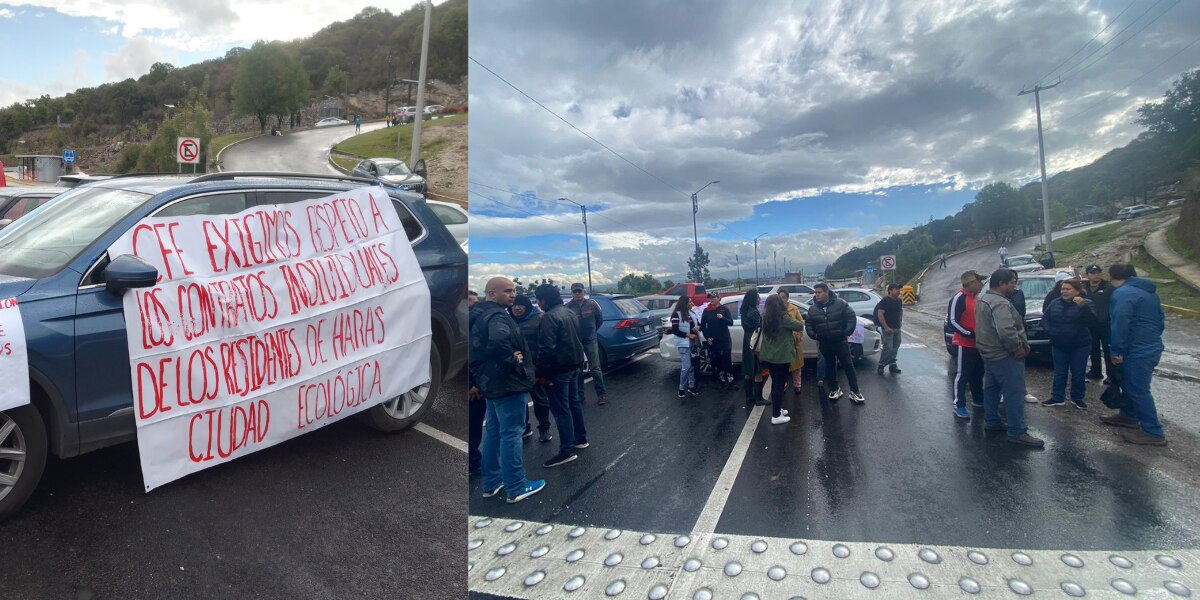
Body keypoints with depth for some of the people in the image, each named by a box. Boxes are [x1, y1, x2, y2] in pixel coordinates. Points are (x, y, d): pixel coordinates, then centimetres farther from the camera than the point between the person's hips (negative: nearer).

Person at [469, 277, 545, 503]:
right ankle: (516, 488, 6)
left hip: (491, 382, 10)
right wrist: (514, 362, -27)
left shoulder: (479, 315, 12)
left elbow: (479, 348, 21)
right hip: (508, 383, -10)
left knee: (493, 431, 17)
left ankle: (491, 483, 28)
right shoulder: (498, 316, -20)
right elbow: (498, 341, -40)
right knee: (511, 433, -2)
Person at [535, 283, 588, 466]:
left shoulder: (549, 317, -20)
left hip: (559, 368, -10)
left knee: (561, 409, -4)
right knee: (574, 402, 20)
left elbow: (546, 348, -24)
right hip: (574, 363, 10)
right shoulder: (569, 312, 11)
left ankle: (567, 450, 1)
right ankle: (581, 438, 31)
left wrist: (541, 372, -18)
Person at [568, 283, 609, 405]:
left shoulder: (591, 304, -5)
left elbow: (600, 318, 8)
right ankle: (579, 396, 21)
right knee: (578, 371, 11)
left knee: (595, 368, 1)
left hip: (590, 341, 0)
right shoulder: (568, 307, -9)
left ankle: (601, 394, 11)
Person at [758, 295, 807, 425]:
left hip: (769, 355, 7)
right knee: (780, 384, 0)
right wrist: (802, 323, 9)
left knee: (775, 383, 20)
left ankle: (777, 409, 31)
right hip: (781, 356, -7)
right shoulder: (783, 317, -18)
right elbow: (800, 326, -12)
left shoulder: (765, 316, 2)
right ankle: (776, 416, 3)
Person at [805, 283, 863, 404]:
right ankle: (834, 389, 26)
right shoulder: (813, 309, 1)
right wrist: (813, 335, 0)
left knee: (848, 365, -2)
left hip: (840, 341, -3)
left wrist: (847, 332, -10)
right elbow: (808, 324, 12)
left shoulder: (840, 303, -9)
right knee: (830, 367, 13)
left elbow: (851, 317, -6)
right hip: (824, 343, 3)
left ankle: (854, 392, 5)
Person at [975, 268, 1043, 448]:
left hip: (989, 353, 10)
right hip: (1004, 356, -10)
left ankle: (992, 421, 28)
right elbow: (1006, 331, -34)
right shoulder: (1000, 303, -22)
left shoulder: (983, 300, 11)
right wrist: (1018, 347, -20)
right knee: (1014, 394, -5)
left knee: (991, 389, 18)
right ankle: (1017, 432, -1)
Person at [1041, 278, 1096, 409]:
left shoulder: (1086, 303, -8)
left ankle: (1077, 398, 20)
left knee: (1078, 373, 6)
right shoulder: (1055, 303, 4)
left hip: (1080, 346, -3)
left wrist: (1083, 306, -35)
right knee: (1059, 373, 10)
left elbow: (1092, 322, -23)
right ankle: (1057, 398, 18)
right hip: (1058, 345, 3)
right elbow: (1044, 318, 7)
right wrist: (1050, 331, -10)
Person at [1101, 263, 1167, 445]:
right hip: (1152, 346, 10)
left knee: (1138, 390, -4)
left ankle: (1153, 432, 1)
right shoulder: (1149, 291, 16)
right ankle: (1128, 416, 35)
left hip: (1138, 350, -10)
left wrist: (1117, 351, -18)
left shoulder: (1122, 294, -18)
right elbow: (1159, 318, 23)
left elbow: (1120, 324, -24)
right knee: (1129, 384, 23)